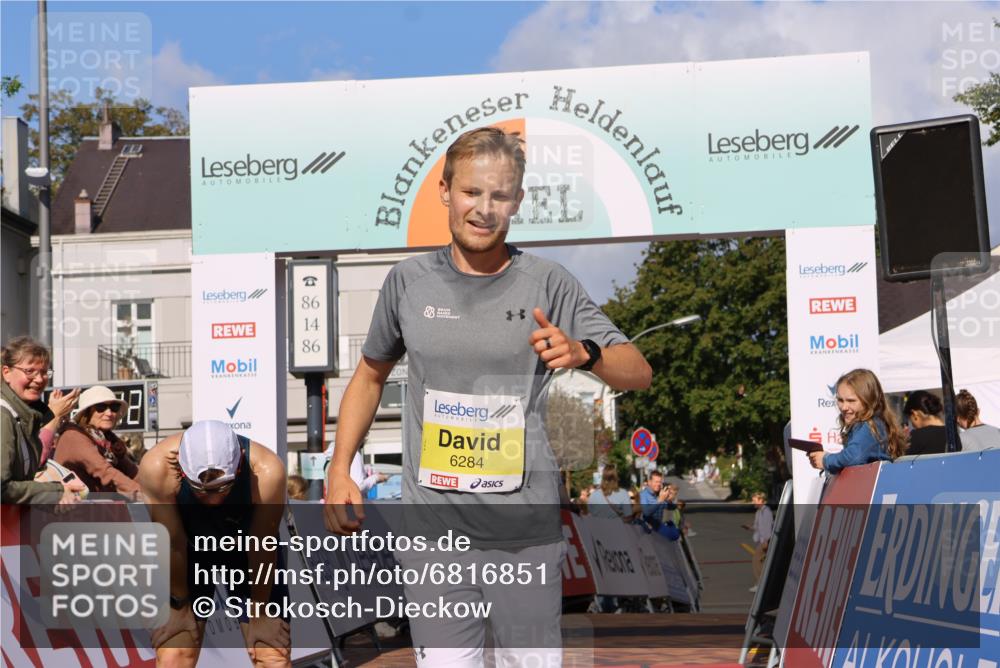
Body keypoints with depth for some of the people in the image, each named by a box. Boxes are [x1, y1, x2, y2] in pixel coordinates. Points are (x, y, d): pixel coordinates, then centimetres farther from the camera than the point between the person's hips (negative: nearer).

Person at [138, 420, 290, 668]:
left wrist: (259, 613, -8)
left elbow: (262, 550, -20)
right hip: (191, 553, 0)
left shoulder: (266, 471, -35)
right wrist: (180, 606, -8)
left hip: (247, 553, 0)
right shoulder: (157, 465, -34)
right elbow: (172, 544, -21)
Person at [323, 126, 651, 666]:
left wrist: (582, 353, -25)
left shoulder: (547, 285, -2)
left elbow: (639, 373, -4)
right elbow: (371, 374, 17)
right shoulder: (409, 281, 4)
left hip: (526, 533, -1)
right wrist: (340, 471, 9)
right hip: (433, 527, 1)